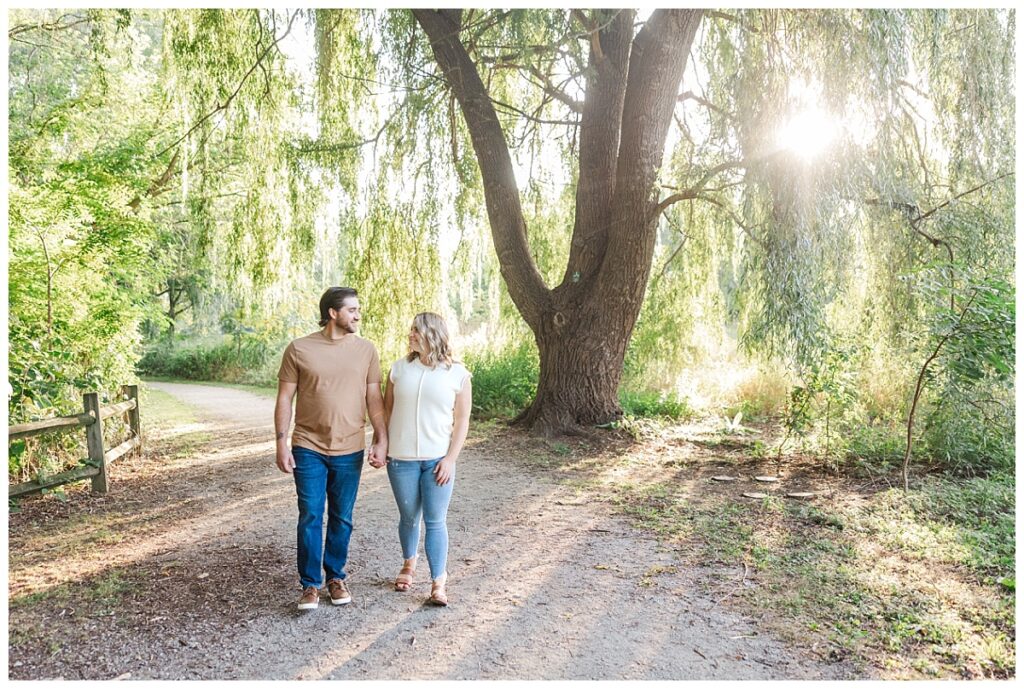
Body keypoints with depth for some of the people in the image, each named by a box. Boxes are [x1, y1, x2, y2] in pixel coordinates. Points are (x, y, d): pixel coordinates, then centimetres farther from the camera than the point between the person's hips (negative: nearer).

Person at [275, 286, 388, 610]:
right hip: (309, 449, -2)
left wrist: (382, 440, -4)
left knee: (342, 518, 12)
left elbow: (374, 399, 2)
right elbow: (285, 398, -1)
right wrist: (281, 443, -4)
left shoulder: (366, 349, 0)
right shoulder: (298, 349, -5)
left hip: (349, 450, 2)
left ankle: (335, 577, 28)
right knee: (310, 517, 2)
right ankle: (310, 583, 17)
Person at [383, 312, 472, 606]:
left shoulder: (457, 374, -4)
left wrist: (451, 458, -8)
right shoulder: (399, 368, 2)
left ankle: (438, 583, 9)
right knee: (408, 517, 15)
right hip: (401, 459, 2)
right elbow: (386, 410, 8)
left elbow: (462, 420, -2)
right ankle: (409, 563, 39)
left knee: (435, 521, 0)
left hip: (437, 459, -2)